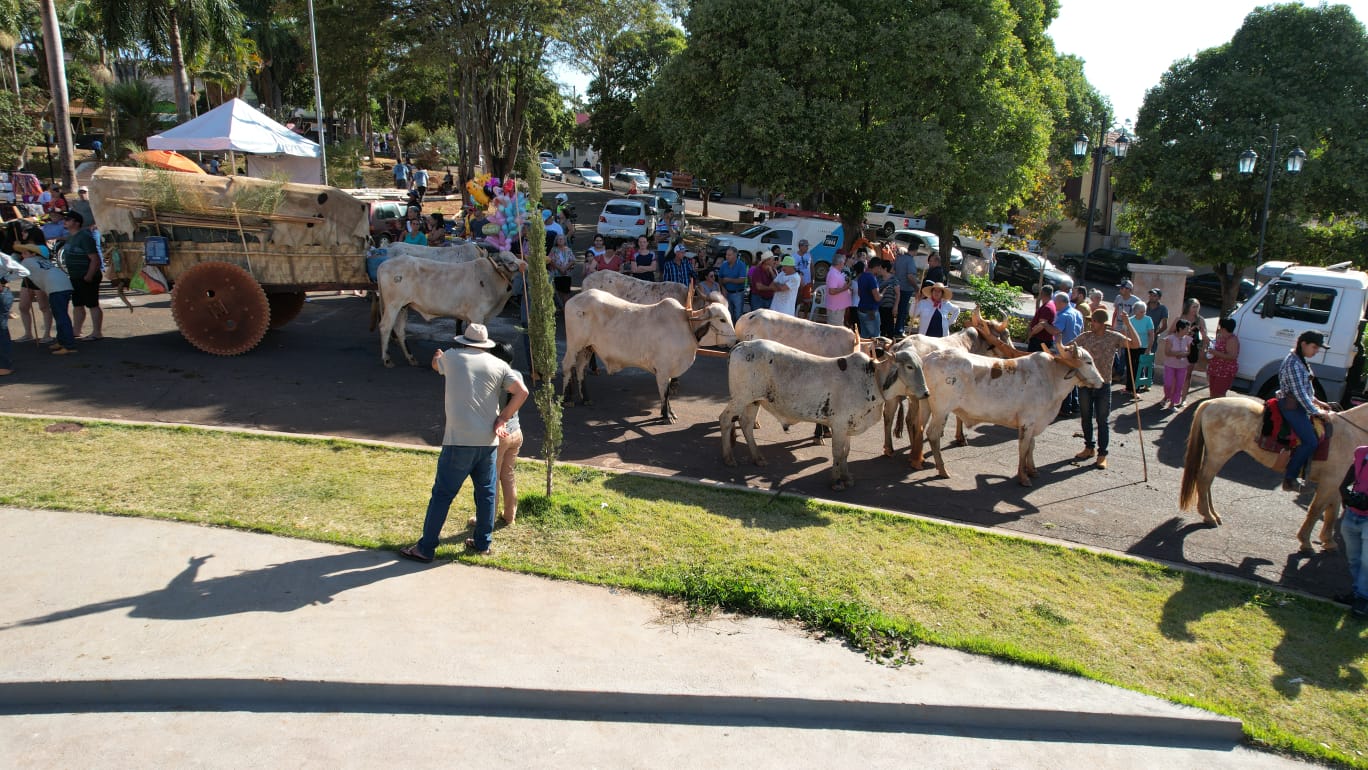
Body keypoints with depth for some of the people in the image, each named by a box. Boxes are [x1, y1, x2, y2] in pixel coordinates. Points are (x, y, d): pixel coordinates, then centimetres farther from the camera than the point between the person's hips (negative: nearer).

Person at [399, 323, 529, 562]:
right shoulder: (499, 365, 6)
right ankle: (482, 543, 25)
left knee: (442, 494, 3)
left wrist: (439, 355, 50)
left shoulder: (452, 357, 3)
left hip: (459, 441, -3)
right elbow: (522, 392, -3)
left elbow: (436, 363, 27)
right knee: (486, 493, 15)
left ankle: (426, 548, 9)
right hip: (489, 441, 3)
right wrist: (501, 420, 0)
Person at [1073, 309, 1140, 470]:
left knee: (1103, 420, 3)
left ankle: (1102, 454, 10)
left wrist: (1128, 324, -19)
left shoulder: (1114, 337, -6)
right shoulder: (1084, 337, -2)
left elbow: (1136, 344, -14)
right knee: (1086, 418, 13)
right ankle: (1089, 448, 29)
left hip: (1103, 385, -2)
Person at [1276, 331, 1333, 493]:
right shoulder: (1293, 363, -18)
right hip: (1291, 406, -11)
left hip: (1298, 405, 11)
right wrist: (1315, 411, -15)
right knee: (1310, 442, -14)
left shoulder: (1300, 361, 13)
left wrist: (1317, 402, 17)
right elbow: (1299, 393, -20)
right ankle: (1289, 479, -9)